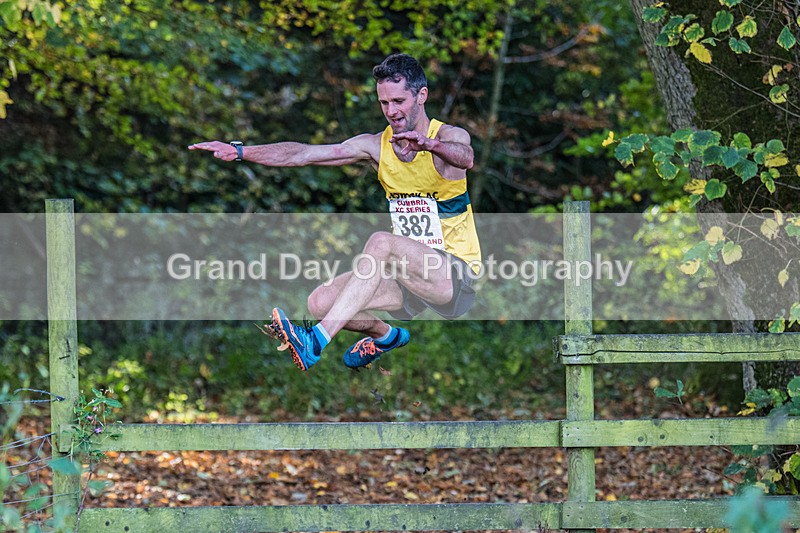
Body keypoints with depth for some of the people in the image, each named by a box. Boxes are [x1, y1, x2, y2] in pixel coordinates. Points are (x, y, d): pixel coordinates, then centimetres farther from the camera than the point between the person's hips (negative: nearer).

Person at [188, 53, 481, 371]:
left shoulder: (449, 137, -10)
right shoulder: (376, 146, 5)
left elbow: (466, 158, -35)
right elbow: (303, 154, -1)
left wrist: (430, 143, -57)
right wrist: (240, 151, -11)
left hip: (458, 277, -6)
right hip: (410, 277, 6)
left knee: (381, 241, -33)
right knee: (320, 303, -11)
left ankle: (317, 342, -40)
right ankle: (385, 336, 19)